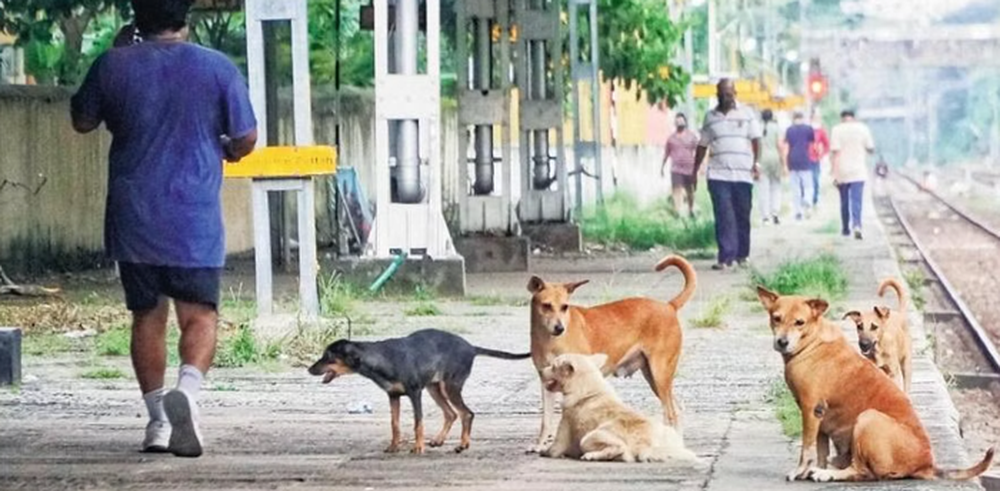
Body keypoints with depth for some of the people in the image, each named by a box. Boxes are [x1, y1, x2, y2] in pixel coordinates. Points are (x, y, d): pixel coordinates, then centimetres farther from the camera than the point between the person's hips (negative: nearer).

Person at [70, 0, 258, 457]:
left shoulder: (114, 65, -2)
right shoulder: (217, 68, -5)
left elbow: (82, 121, 13)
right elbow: (246, 138, 2)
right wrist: (226, 151, 25)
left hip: (133, 219, 2)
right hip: (195, 221, -2)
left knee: (147, 316, 13)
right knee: (199, 315, 1)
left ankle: (158, 419, 16)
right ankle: (187, 390, -25)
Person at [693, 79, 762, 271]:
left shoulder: (747, 114, 8)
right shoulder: (710, 117, 14)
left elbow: (755, 139, 3)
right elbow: (702, 146, 18)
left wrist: (756, 163, -11)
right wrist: (695, 171, 16)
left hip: (743, 174, 0)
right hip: (718, 174, 0)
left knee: (743, 216, 5)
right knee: (724, 216, -10)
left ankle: (742, 255, 18)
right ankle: (726, 257, -13)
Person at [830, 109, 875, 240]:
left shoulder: (837, 130, -4)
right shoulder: (862, 128, 0)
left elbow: (835, 152, -11)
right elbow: (871, 149, 4)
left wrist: (834, 171, -10)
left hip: (842, 172, 0)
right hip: (859, 172, 0)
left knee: (844, 201, 15)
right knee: (856, 200, -6)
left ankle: (845, 229, 25)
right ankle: (857, 225, -27)